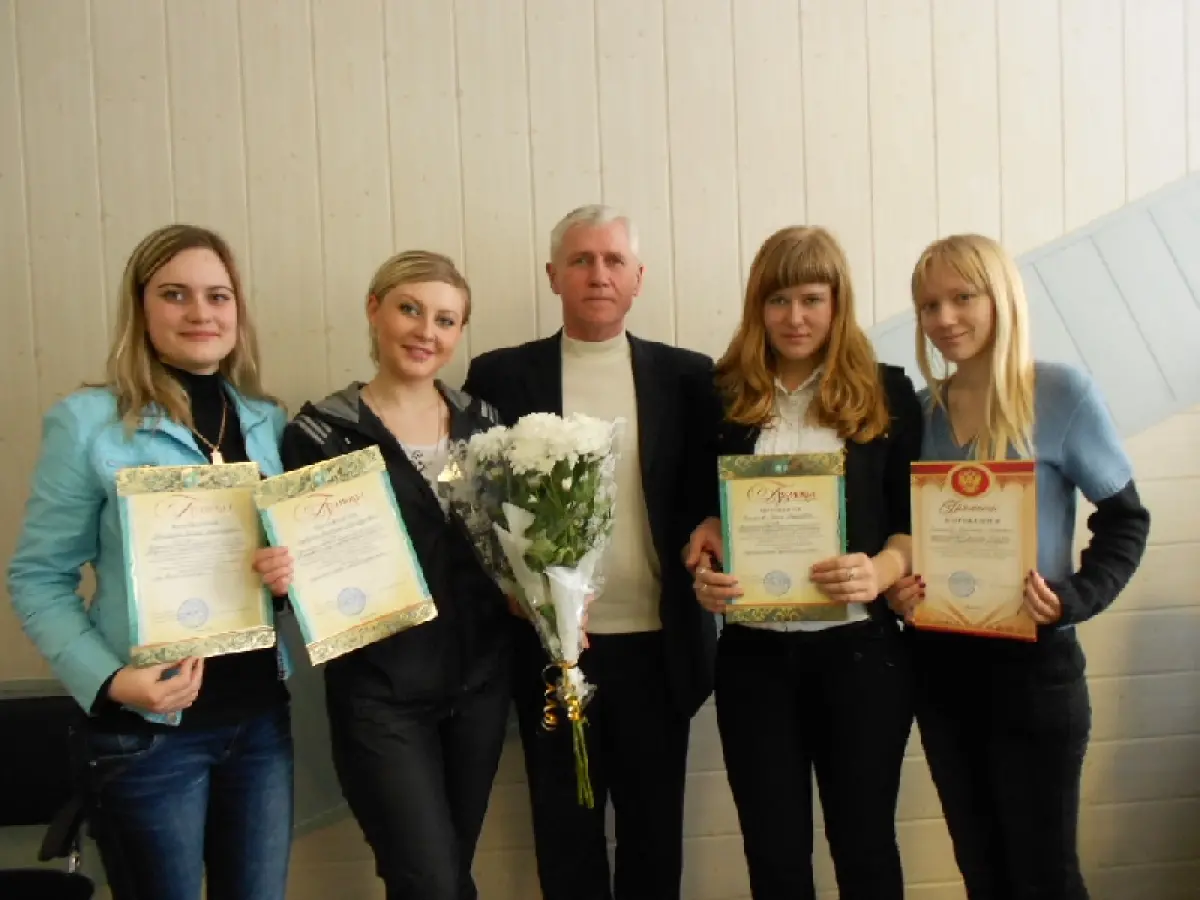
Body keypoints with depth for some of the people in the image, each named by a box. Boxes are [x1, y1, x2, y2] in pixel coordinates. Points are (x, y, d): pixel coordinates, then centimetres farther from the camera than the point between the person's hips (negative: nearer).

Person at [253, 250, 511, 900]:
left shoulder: (482, 422, 4)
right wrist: (281, 575, -26)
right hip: (380, 693, -4)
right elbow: (300, 558, -5)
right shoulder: (322, 432, -8)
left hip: (480, 681, 4)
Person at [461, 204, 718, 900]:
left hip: (656, 643, 1)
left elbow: (708, 497, 7)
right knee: (566, 832, 12)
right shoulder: (500, 375, 2)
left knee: (655, 832, 14)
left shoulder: (686, 374, 4)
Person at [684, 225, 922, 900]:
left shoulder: (887, 393, 3)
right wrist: (704, 571, -11)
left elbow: (917, 517, 2)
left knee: (863, 842, 12)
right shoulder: (725, 397, 5)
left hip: (860, 648, -1)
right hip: (754, 653, 1)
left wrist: (882, 570, -19)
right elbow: (703, 512, 10)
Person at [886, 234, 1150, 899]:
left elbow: (1124, 519, -4)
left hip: (1033, 662, -4)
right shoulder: (917, 409, 4)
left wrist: (1074, 598, -18)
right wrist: (891, 587, -7)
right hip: (940, 663, 4)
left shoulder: (1061, 394, -8)